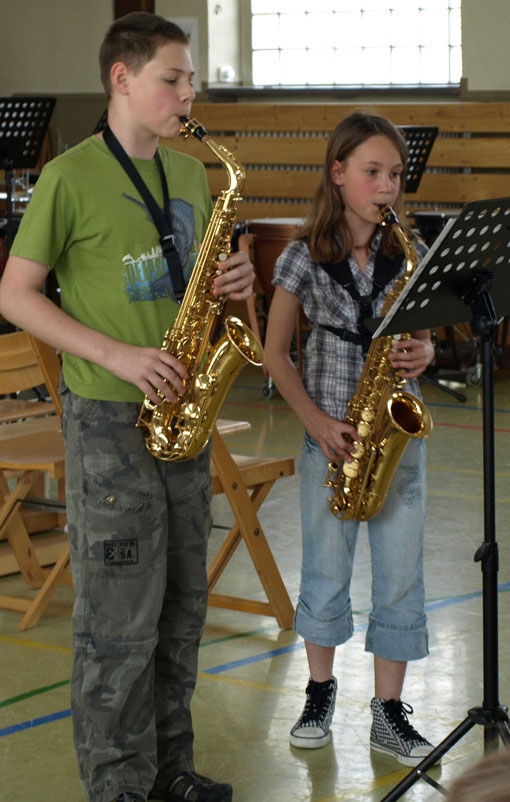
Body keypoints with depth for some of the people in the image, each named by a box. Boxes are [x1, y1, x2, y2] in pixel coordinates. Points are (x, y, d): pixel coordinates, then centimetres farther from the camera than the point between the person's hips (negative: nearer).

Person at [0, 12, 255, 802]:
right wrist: (115, 354, -18)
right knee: (119, 619, -1)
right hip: (109, 421, -7)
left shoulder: (191, 174, 10)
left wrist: (231, 283, -3)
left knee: (182, 608, 14)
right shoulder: (70, 179, -10)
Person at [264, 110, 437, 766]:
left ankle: (389, 713, 12)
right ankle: (320, 691, 27)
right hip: (330, 433, -2)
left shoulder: (406, 254, 2)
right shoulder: (304, 257, -4)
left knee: (400, 575, 2)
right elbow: (275, 353, -1)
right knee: (326, 570, 8)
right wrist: (317, 422, -12)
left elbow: (423, 337, 11)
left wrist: (421, 354, -14)